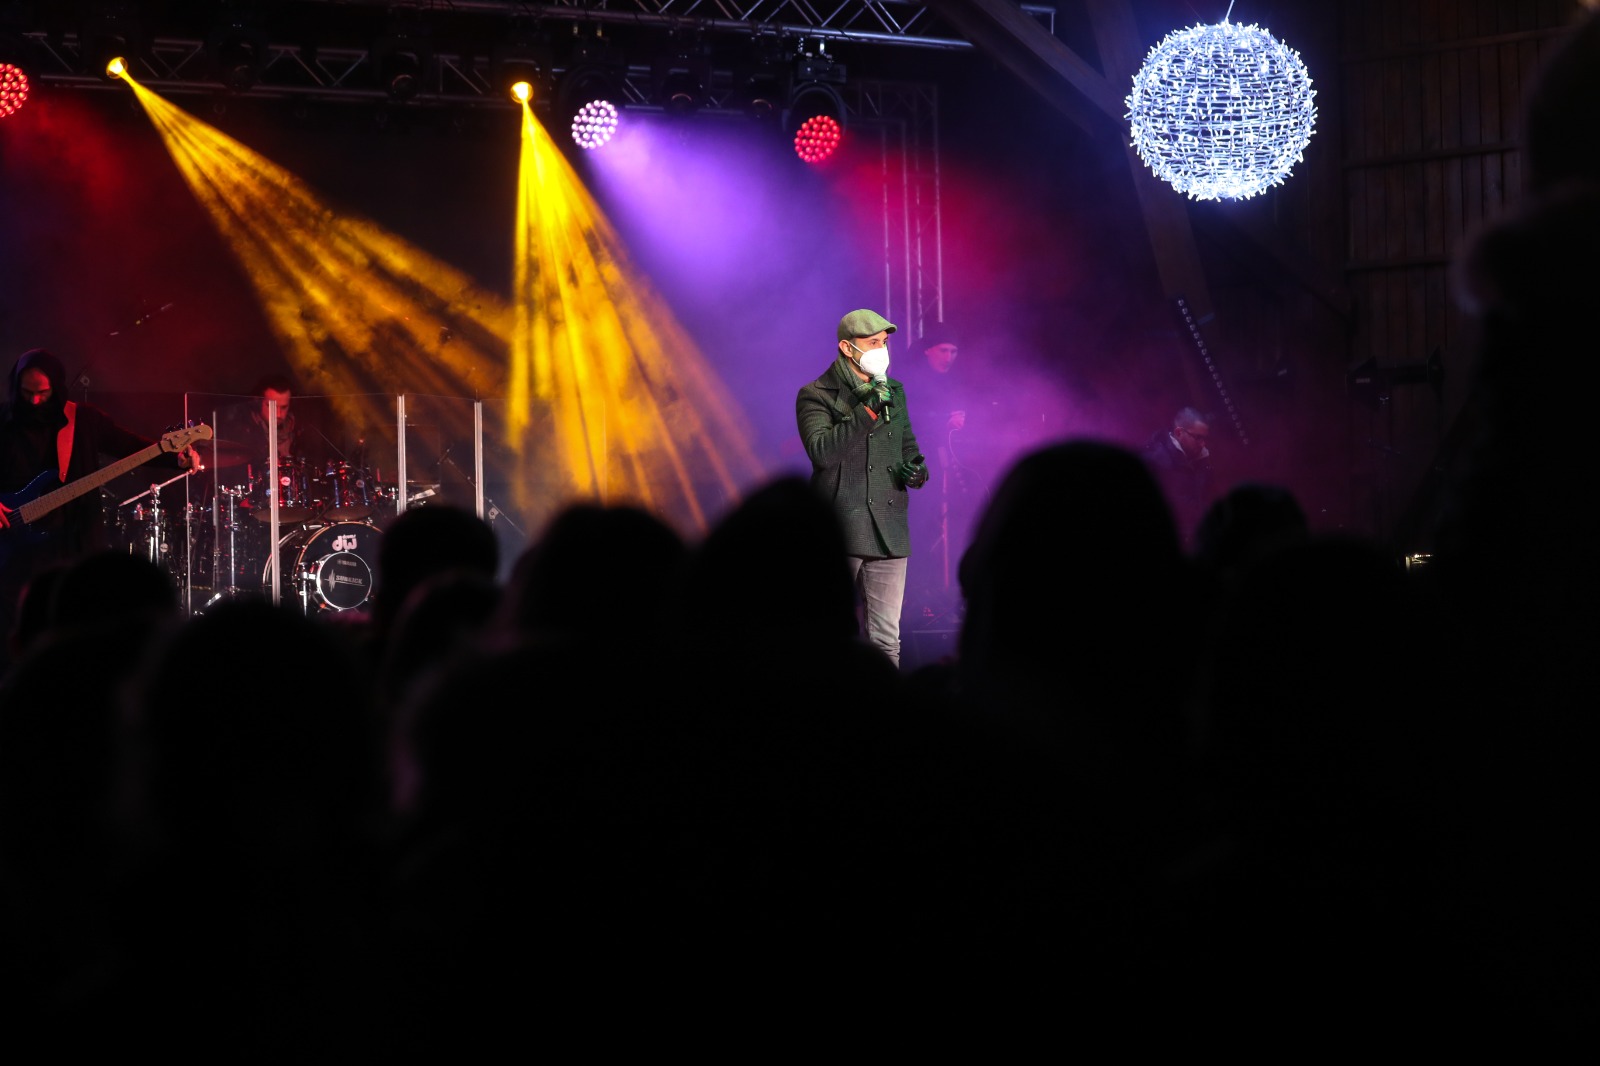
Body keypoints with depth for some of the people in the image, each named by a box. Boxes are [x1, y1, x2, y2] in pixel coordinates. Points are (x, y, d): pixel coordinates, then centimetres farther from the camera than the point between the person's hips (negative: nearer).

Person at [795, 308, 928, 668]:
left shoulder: (893, 391, 17)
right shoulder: (816, 396, -3)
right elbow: (820, 451, -18)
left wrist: (915, 468, 6)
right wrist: (867, 411, -22)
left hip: (889, 531, 5)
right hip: (838, 531, -5)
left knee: (886, 639, 4)